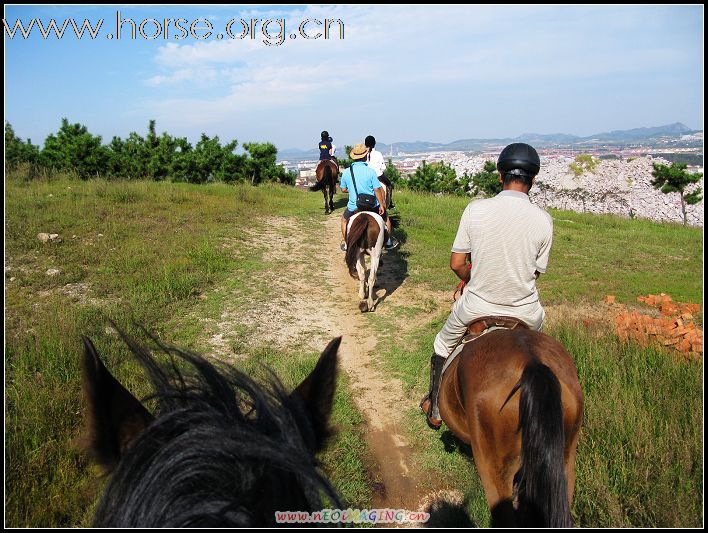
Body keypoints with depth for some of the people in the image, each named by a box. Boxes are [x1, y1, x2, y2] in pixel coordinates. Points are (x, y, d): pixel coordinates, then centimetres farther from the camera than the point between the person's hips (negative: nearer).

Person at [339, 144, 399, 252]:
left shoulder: (346, 172, -6)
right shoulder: (370, 171, -14)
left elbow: (343, 189, 5)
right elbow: (377, 190, -14)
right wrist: (381, 205, -5)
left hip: (353, 206, 1)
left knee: (344, 219, 30)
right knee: (385, 218, 25)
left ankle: (345, 243, 32)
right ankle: (389, 242, 33)